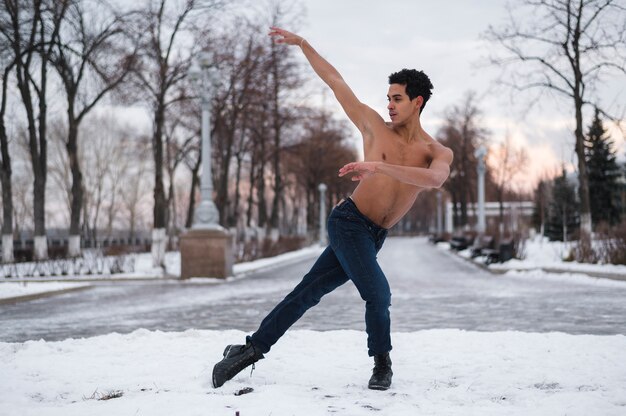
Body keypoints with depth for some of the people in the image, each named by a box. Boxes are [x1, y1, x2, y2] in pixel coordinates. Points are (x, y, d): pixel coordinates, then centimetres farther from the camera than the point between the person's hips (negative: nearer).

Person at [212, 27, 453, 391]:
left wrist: (380, 167, -37)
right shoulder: (376, 127, 1)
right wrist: (303, 44, 4)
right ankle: (382, 364, 7)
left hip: (373, 237, 2)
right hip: (348, 222, -2)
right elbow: (336, 81, 6)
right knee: (378, 294, -14)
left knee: (307, 294, 5)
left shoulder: (439, 153, 1)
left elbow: (435, 179, -25)